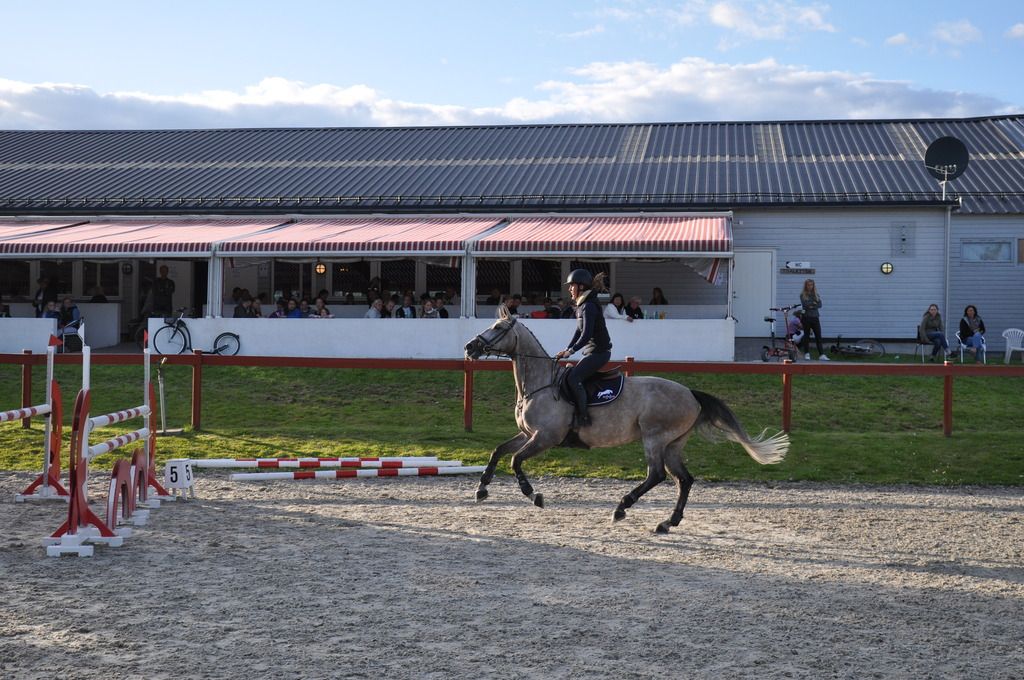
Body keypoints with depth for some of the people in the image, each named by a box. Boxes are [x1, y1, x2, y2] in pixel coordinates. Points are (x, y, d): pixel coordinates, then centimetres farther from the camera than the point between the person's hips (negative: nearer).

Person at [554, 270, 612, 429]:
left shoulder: (589, 306, -17)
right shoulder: (582, 306, 14)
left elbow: (586, 335, -23)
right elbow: (579, 332, 18)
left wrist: (571, 351, -16)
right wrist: (567, 349, 8)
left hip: (599, 352, -10)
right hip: (592, 351, 10)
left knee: (574, 377, -20)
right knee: (572, 376, 11)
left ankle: (583, 417, -18)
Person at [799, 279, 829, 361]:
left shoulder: (816, 295, 10)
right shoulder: (803, 295, 1)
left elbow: (820, 305, -2)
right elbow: (804, 305, -12)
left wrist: (811, 306, -12)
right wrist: (813, 303, -5)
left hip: (815, 318, 2)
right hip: (807, 318, -2)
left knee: (818, 336, -3)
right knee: (807, 336, 5)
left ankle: (821, 355, -8)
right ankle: (807, 354, 14)